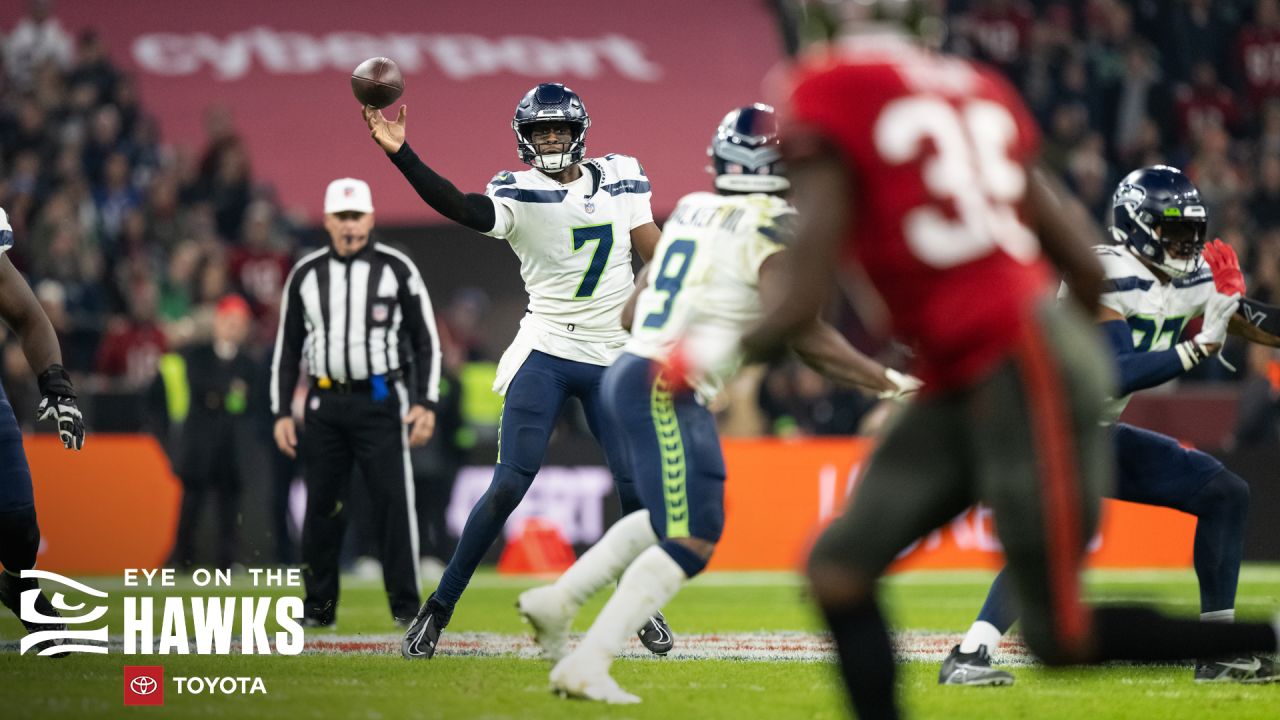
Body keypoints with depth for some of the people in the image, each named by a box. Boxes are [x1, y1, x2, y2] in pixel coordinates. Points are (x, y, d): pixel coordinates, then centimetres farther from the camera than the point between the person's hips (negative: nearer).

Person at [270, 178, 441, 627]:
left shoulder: (396, 269, 1)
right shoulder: (305, 274, 7)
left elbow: (425, 340, 3)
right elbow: (287, 348, 12)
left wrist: (426, 403, -7)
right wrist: (281, 413, 6)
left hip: (380, 402, -2)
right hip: (325, 405, 3)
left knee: (394, 500, -8)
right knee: (322, 506, 3)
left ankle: (405, 605, -3)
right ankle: (319, 605, 12)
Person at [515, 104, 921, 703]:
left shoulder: (691, 210, 13)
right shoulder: (772, 228, -10)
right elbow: (805, 334, -16)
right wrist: (888, 382, -7)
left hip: (631, 372, 9)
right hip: (667, 394, -9)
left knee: (671, 517, 25)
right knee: (690, 543, -7)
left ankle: (557, 599, 24)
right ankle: (586, 665, -13)